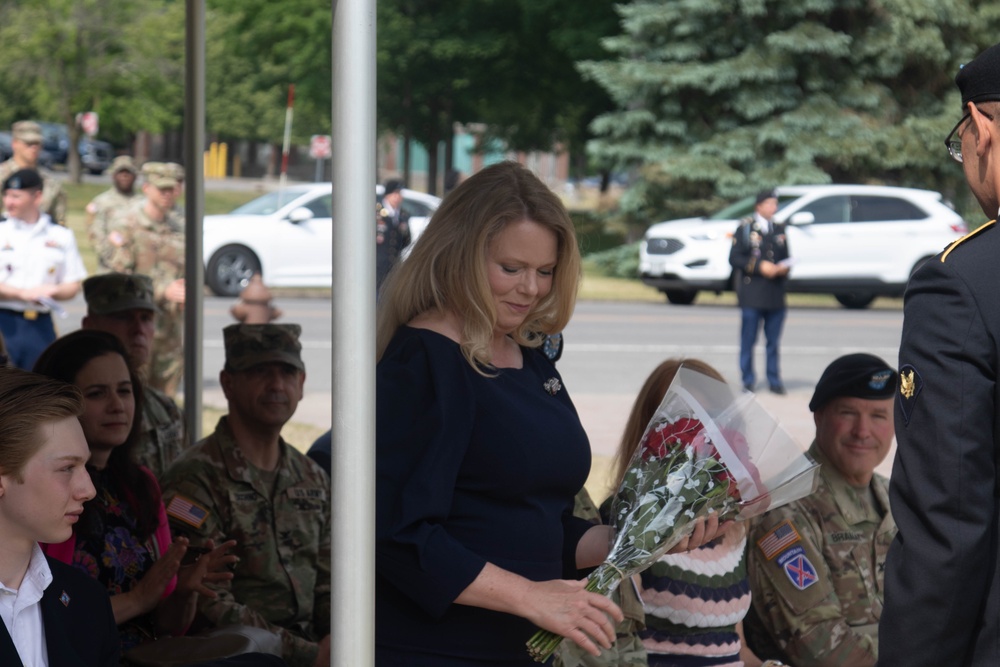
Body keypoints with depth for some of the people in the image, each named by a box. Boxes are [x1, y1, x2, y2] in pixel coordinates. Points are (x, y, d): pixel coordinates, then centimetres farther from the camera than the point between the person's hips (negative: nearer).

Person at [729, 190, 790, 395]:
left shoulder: (780, 229, 15)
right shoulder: (745, 228, 1)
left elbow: (786, 257, 23)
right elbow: (734, 258, -5)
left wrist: (784, 268, -1)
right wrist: (759, 267, -14)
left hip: (775, 295, 4)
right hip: (752, 295, -4)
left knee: (774, 341, 4)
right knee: (748, 340, 0)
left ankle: (774, 380, 9)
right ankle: (748, 380, 8)